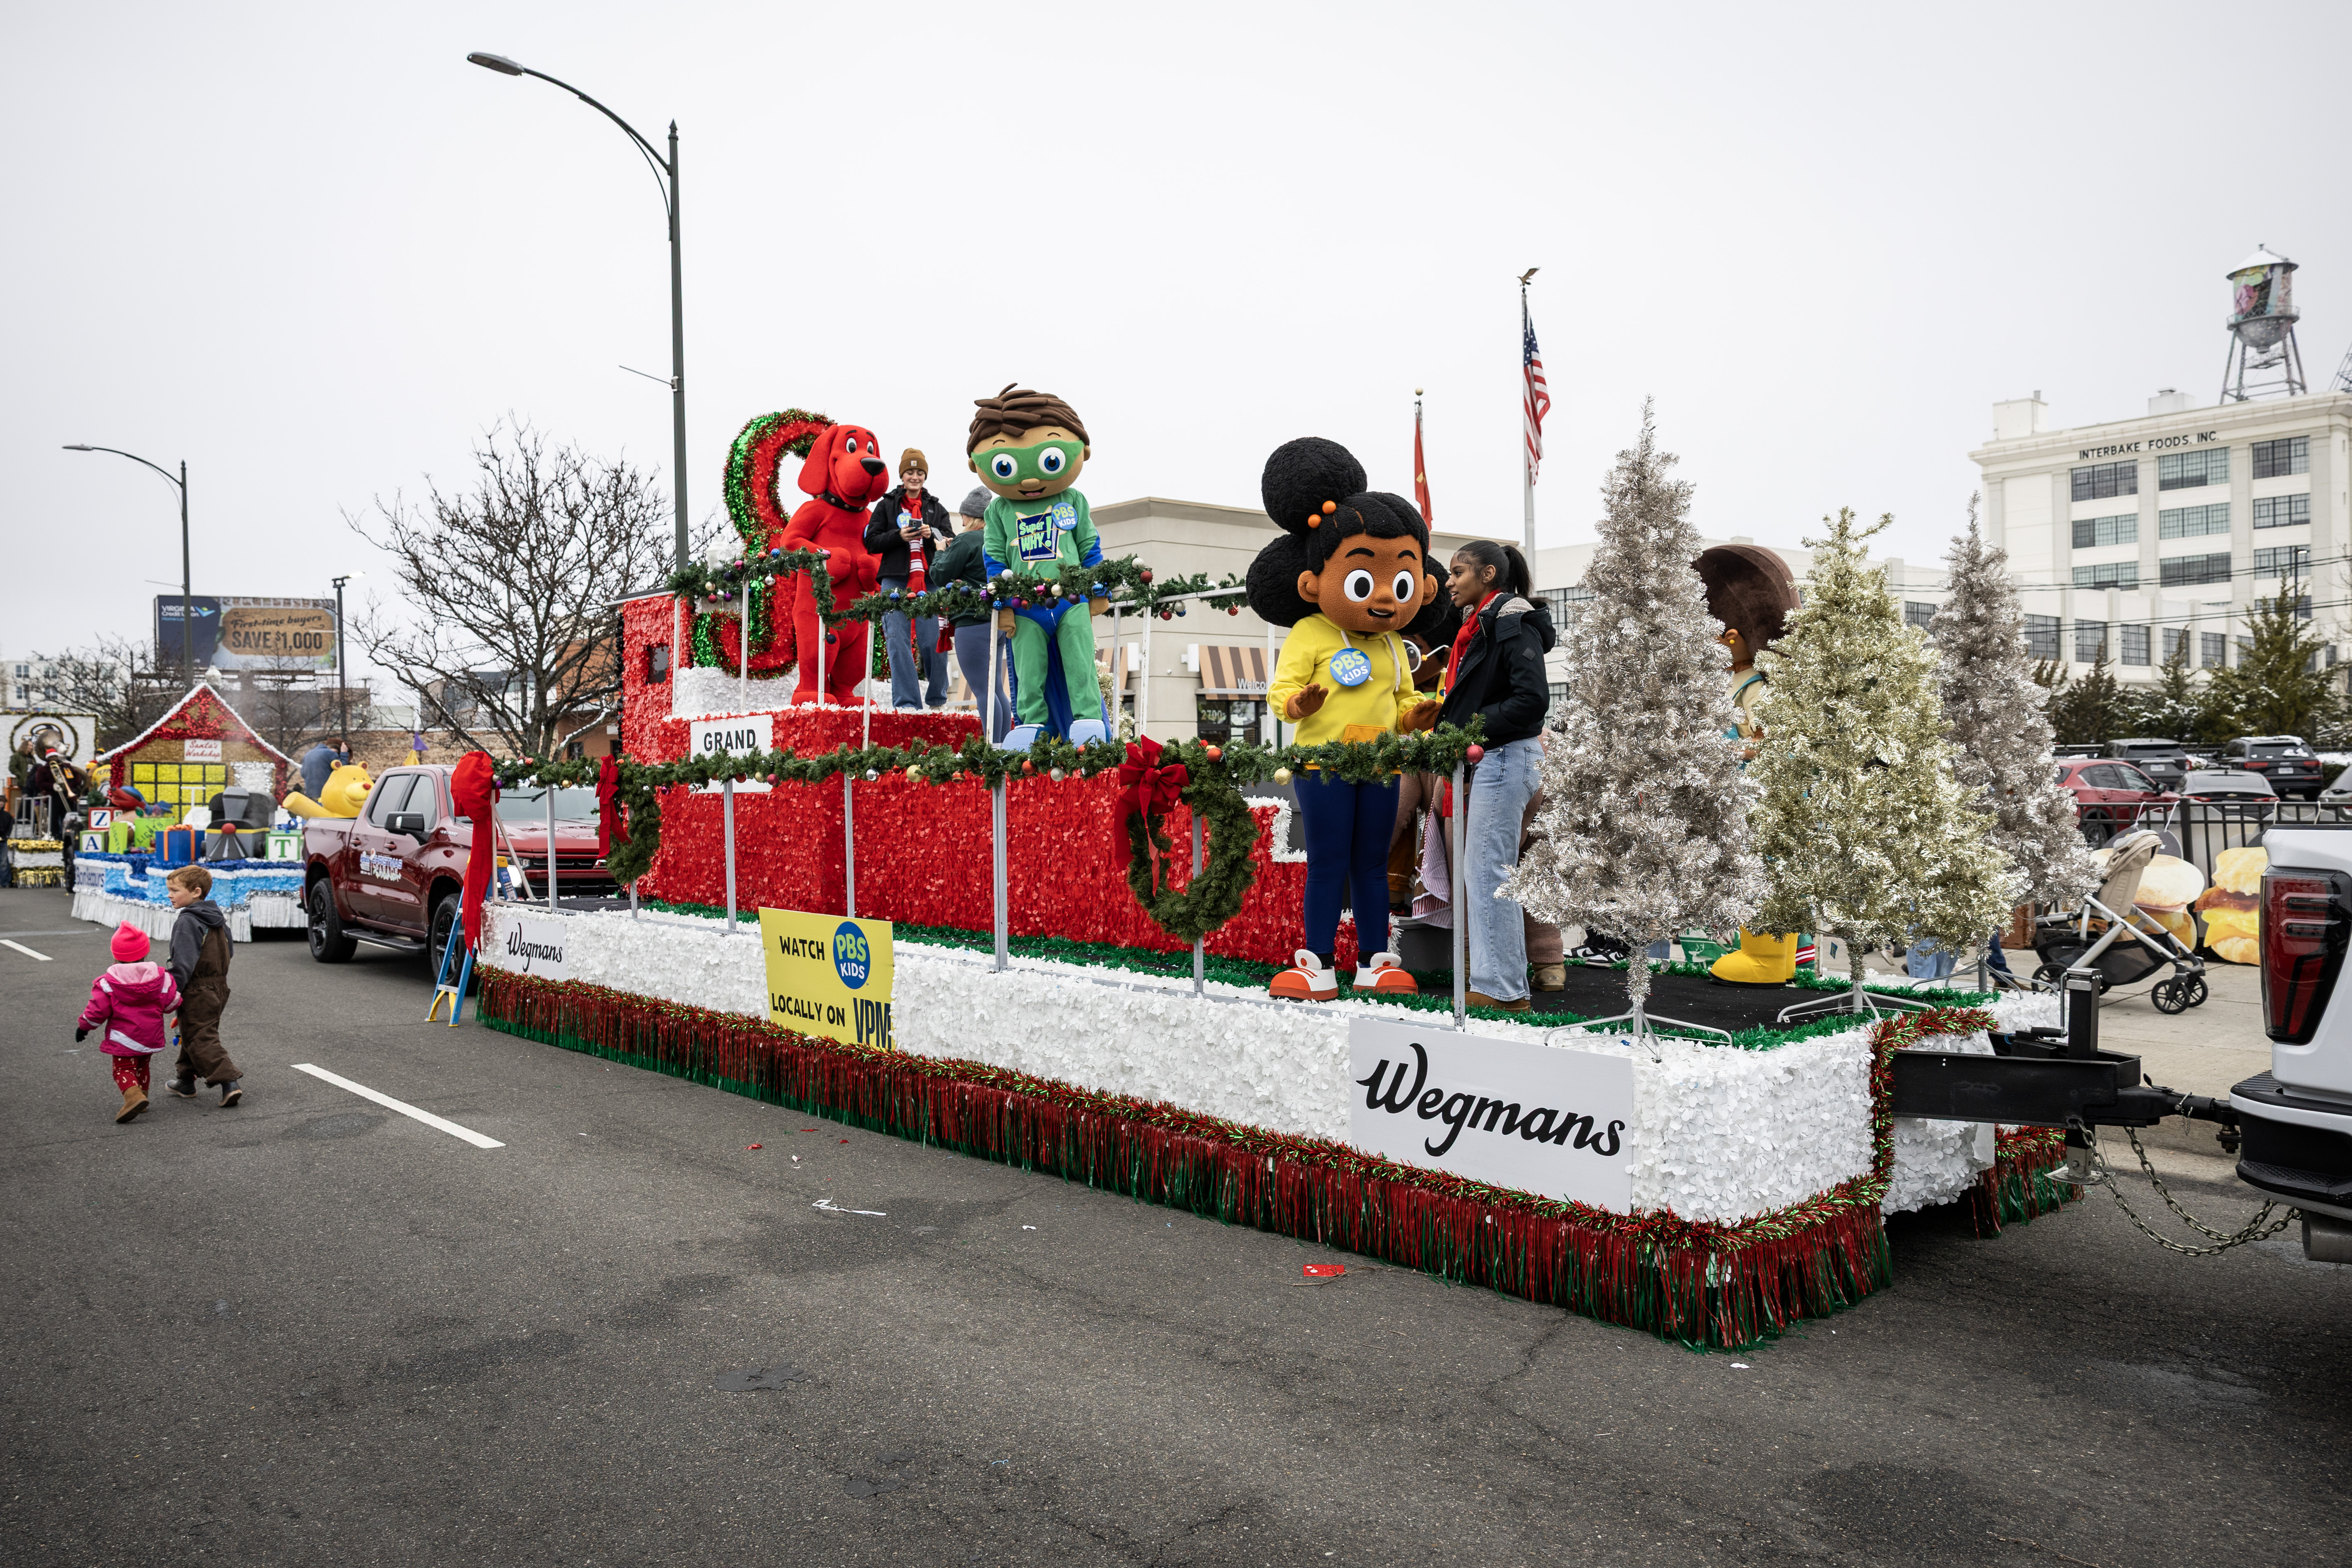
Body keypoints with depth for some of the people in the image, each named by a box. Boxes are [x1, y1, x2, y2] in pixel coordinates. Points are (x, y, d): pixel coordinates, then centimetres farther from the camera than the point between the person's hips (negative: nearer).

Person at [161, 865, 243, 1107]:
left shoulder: (187, 922, -17)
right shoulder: (218, 919, 11)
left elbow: (184, 963, -24)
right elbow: (226, 954, 20)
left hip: (197, 993, -9)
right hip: (219, 987, 9)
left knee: (201, 1039, -8)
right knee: (192, 1035, 22)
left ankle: (230, 1082, -18)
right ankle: (186, 1081, 32)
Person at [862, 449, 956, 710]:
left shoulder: (936, 508, 18)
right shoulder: (887, 505, 14)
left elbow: (952, 544, 11)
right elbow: (871, 542, 7)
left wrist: (932, 536, -8)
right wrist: (899, 535, -9)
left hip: (929, 582, 1)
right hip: (895, 581, -1)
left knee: (933, 642, -6)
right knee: (898, 642, -9)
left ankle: (937, 700, 11)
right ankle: (907, 704, -6)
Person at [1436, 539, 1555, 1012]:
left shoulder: (1511, 622, -12)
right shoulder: (1478, 626, 18)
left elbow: (1533, 698, -20)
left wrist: (1473, 729, -17)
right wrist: (1448, 725, 10)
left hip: (1506, 757, -10)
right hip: (1486, 760, 10)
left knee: (1486, 871, -9)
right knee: (1488, 872, 12)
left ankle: (1499, 989, -3)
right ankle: (1506, 984, 18)